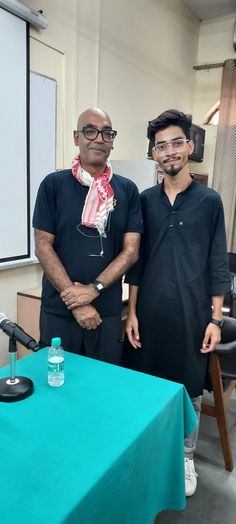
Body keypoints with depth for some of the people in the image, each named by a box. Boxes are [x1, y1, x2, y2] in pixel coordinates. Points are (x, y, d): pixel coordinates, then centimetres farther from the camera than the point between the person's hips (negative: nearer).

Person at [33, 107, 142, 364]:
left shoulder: (127, 190, 3)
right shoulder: (53, 184, -2)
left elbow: (130, 251, -1)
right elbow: (43, 247, -6)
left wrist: (94, 289, -14)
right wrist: (77, 303, -11)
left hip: (108, 312, 2)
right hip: (59, 311, -1)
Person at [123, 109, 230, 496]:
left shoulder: (209, 201, 0)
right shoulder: (145, 200, 4)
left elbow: (218, 264, 1)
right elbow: (136, 260, 4)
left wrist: (215, 318, -2)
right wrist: (131, 312, 1)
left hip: (192, 313, -1)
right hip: (150, 311, 2)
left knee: (189, 388, 12)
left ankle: (185, 457, 36)